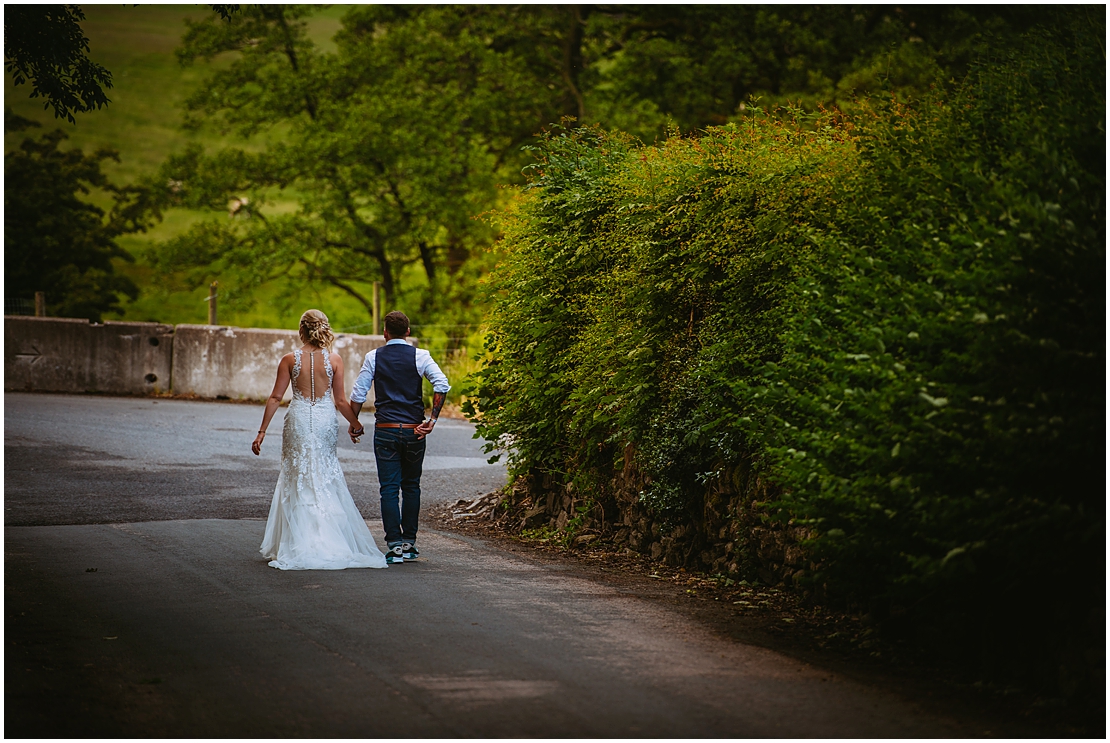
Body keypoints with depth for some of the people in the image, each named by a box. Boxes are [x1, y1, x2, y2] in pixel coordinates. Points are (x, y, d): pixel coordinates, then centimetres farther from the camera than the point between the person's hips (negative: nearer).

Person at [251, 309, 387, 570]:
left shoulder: (290, 359, -3)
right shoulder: (334, 359, -2)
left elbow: (275, 397, -4)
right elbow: (340, 401, -1)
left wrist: (262, 431, 1)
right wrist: (355, 423, 16)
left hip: (298, 421, 0)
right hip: (325, 421, 0)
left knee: (298, 481, 8)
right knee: (327, 480, 9)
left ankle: (300, 546, 7)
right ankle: (329, 544, 5)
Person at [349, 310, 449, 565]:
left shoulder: (374, 357, 2)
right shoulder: (420, 356, 0)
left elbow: (358, 393, 1)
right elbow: (442, 384, -12)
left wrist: (354, 423, 14)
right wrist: (432, 419, -8)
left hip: (385, 430, -1)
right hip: (414, 430, 1)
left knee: (389, 488, 1)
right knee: (411, 486, 14)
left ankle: (394, 545, -7)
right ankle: (409, 543, 15)